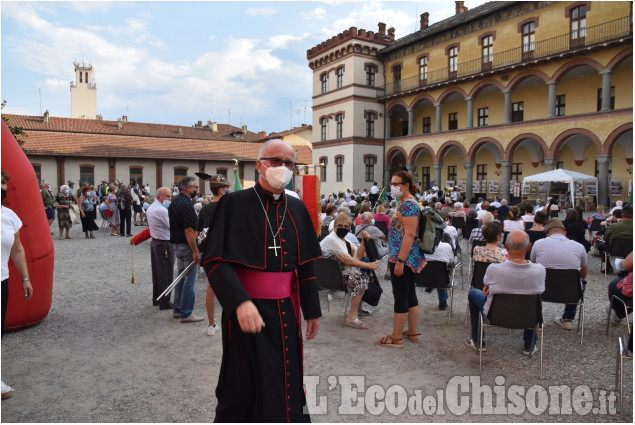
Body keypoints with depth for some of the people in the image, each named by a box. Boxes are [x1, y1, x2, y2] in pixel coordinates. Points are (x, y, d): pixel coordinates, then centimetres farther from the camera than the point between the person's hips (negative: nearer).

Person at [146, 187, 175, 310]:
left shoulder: (150, 208, 11)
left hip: (154, 242, 10)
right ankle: (164, 302, 3)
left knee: (156, 271, 17)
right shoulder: (161, 210, -21)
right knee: (166, 274, -2)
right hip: (164, 244, -10)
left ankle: (156, 299, 27)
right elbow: (172, 226, -18)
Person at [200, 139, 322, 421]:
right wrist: (240, 302, -30)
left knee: (286, 385, 17)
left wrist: (312, 310, 13)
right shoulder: (235, 203, -9)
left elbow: (305, 265, 11)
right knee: (245, 390, 8)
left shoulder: (297, 209, 6)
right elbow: (215, 260, -16)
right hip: (247, 311, -4)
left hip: (286, 312, 5)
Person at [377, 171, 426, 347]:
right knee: (410, 295, 16)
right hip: (409, 258, 10)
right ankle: (412, 332, 26)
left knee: (400, 297, -1)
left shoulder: (408, 204, -16)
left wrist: (400, 260, -24)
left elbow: (409, 234, -23)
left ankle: (396, 337, 9)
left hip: (403, 258, -10)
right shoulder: (407, 202, 15)